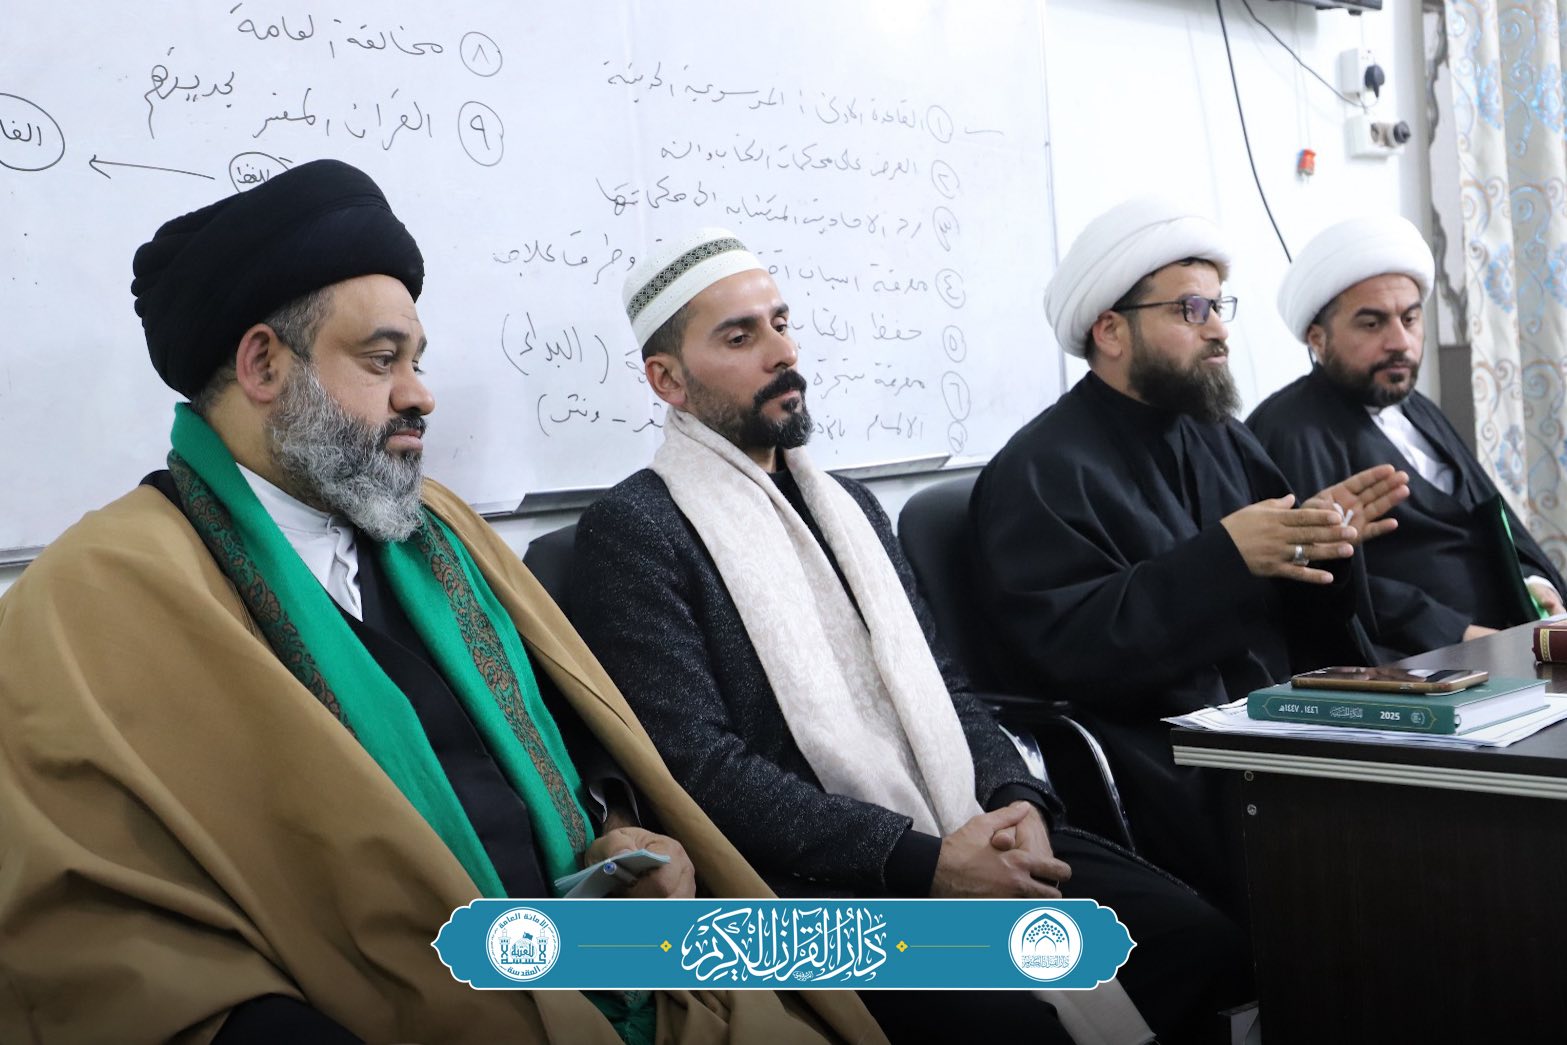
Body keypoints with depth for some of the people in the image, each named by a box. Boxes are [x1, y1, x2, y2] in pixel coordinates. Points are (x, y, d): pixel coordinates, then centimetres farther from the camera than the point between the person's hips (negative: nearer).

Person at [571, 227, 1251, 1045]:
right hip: (808, 882, -6)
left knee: (1194, 937, -13)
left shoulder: (847, 504, 21)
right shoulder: (632, 530, -4)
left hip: (964, 835, 7)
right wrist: (924, 860, -18)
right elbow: (695, 763, -14)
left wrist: (1014, 798, -3)